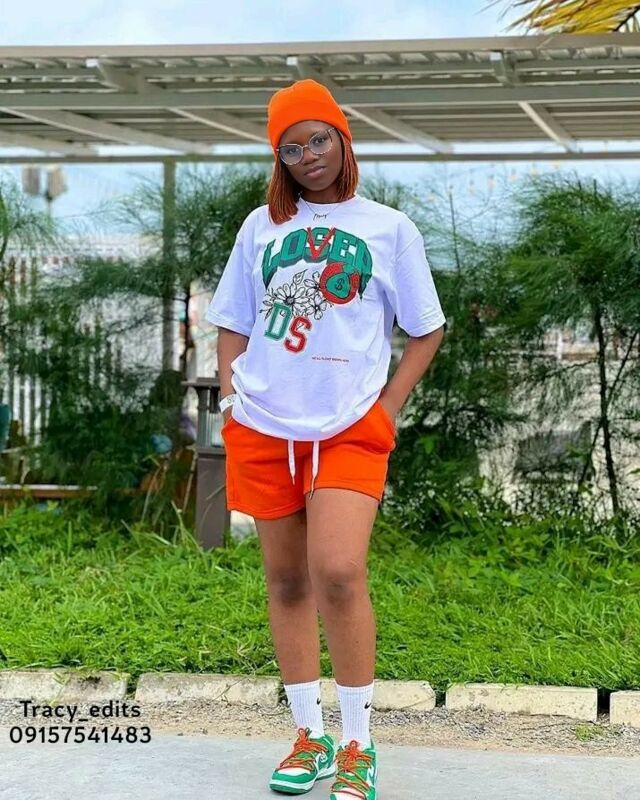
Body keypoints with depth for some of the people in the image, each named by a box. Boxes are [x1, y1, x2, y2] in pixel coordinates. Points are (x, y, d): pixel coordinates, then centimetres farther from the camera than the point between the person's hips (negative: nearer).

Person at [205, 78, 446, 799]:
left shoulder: (388, 227, 5)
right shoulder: (261, 227, 11)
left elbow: (425, 329, 10)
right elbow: (233, 322, 18)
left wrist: (387, 408, 0)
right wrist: (230, 394, 4)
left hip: (349, 429, -3)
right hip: (262, 427, 3)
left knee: (338, 574, -18)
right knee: (286, 580, 8)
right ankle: (309, 737, 20)